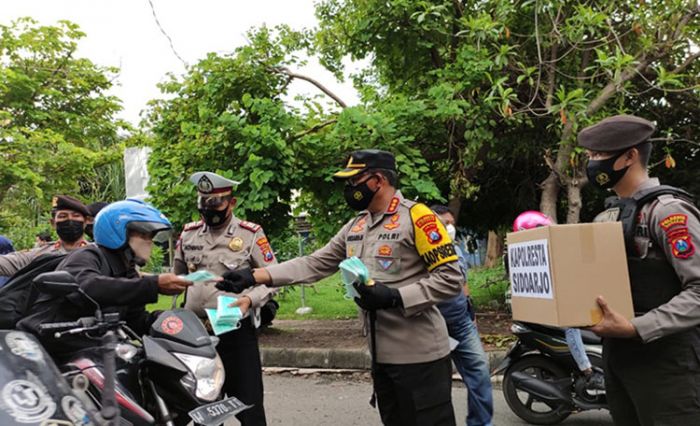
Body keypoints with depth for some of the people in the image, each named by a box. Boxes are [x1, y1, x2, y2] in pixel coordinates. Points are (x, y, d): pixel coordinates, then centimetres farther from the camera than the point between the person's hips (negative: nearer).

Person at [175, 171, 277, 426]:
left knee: (248, 405, -2)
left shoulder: (251, 234, -3)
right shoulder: (188, 233, 11)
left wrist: (250, 299, -19)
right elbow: (178, 277, 24)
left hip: (237, 330, -5)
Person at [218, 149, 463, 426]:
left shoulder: (415, 216, -12)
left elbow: (449, 278, -15)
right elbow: (314, 264, 8)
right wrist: (255, 276, 0)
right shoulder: (355, 226, 12)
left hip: (419, 356, -7)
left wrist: (394, 297, -22)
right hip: (381, 355, 8)